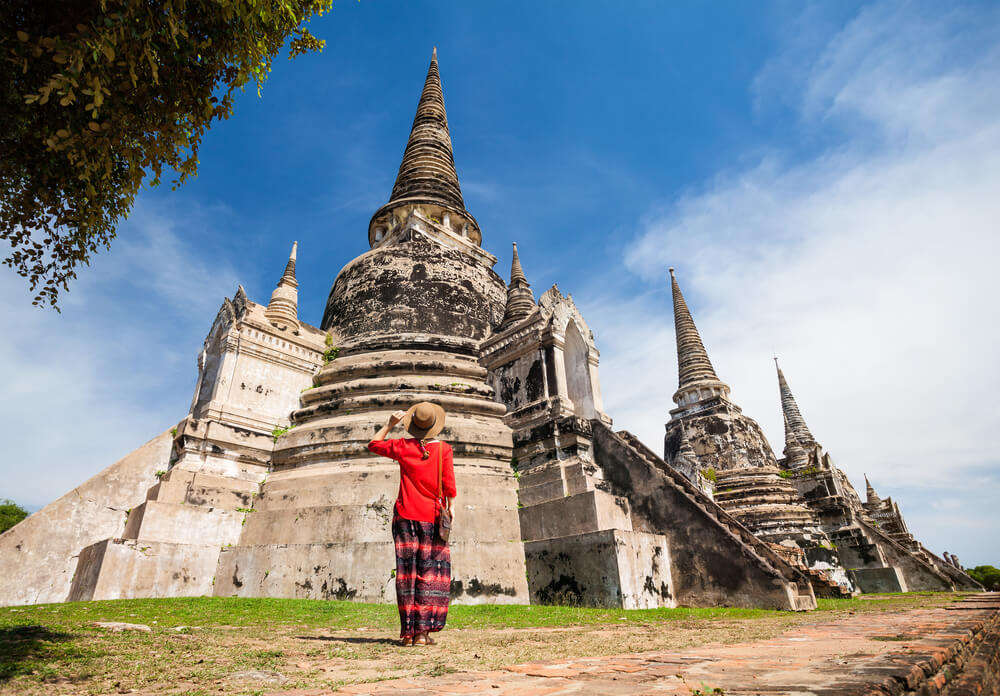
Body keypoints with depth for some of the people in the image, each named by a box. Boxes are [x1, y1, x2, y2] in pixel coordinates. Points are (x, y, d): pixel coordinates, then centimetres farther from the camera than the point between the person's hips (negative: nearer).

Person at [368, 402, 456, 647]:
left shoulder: (404, 446, 0)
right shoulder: (443, 449, -4)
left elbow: (373, 444, 15)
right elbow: (449, 484, -6)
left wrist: (390, 424, 19)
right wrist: (450, 508, 6)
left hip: (406, 516, 2)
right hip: (432, 517, -2)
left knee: (407, 572, 7)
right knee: (430, 573, 5)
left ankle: (408, 631, 11)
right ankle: (423, 631, 2)